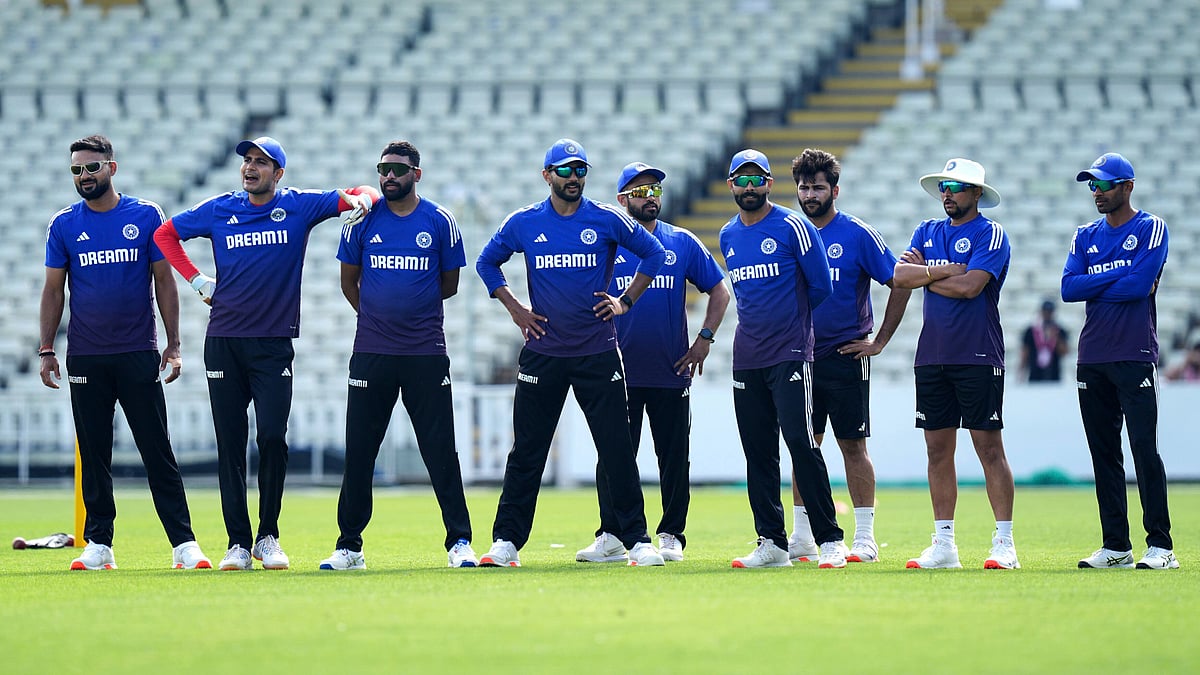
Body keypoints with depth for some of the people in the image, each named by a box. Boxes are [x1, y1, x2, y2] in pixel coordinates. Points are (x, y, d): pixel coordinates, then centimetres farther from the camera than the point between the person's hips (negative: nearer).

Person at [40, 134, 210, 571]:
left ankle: (184, 544, -4)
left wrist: (173, 344, -1)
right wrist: (46, 351, 2)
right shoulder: (64, 225, 5)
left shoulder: (146, 216, 2)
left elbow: (164, 281, 4)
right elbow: (53, 290, 9)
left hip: (139, 355, -2)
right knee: (93, 454, 5)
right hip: (85, 358, 2)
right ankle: (99, 545, 11)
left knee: (158, 453, -4)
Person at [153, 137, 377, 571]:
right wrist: (197, 281, 7)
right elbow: (165, 234, 17)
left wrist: (360, 200, -20)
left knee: (273, 437, -11)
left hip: (274, 343, -2)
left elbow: (361, 194, 5)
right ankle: (238, 543, 5)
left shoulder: (298, 206, 2)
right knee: (230, 444, 1)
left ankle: (268, 537, 4)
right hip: (223, 340, 2)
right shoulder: (219, 210, 6)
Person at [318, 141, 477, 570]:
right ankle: (349, 547, 11)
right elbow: (349, 281, 14)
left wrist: (409, 304, 10)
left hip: (426, 353, -1)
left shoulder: (439, 222, 1)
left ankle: (459, 542, 2)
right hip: (371, 353, 1)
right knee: (359, 451, 3)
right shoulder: (364, 220, 4)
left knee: (441, 451, -2)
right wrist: (379, 313, 11)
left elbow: (449, 285, 10)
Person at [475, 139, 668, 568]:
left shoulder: (607, 220, 0)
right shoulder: (523, 224, 3)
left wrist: (626, 301, 3)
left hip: (598, 353, -1)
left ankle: (637, 540, 4)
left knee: (617, 451, -2)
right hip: (542, 352, 1)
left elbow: (654, 253, 11)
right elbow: (487, 263, 17)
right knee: (526, 452, 2)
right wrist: (515, 309, 7)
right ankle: (506, 541, 8)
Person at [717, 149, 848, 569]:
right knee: (758, 453, 5)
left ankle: (830, 540, -10)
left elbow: (820, 286, -2)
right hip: (747, 357, 6)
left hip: (789, 354, -6)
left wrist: (789, 318, 10)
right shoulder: (728, 236, 13)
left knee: (802, 444, -13)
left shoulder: (792, 227, -6)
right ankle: (771, 544, 10)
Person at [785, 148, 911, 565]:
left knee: (853, 445, -1)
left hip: (846, 356, -4)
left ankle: (865, 538, 3)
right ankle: (802, 539, 10)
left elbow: (900, 284, -5)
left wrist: (880, 341, -5)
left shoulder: (858, 235, -6)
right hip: (800, 355, 4)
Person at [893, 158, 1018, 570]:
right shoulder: (927, 233, 15)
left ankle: (1004, 543, -5)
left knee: (989, 448, -6)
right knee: (938, 449, 6)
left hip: (977, 357, -6)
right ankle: (944, 544, 11)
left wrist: (925, 274, -3)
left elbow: (970, 285, -17)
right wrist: (945, 271, -12)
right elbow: (900, 276, 1)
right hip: (932, 357, 6)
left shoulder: (990, 235, -3)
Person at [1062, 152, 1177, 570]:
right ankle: (1115, 546, 9)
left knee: (1144, 450, -10)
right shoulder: (1086, 236, 16)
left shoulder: (1150, 229, 0)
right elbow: (1069, 289, 1)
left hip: (1135, 358, -6)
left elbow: (1140, 286, -14)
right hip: (1092, 359, 6)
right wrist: (1119, 277, -7)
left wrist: (1094, 285, -3)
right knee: (1104, 455, 6)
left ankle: (1160, 546, -10)